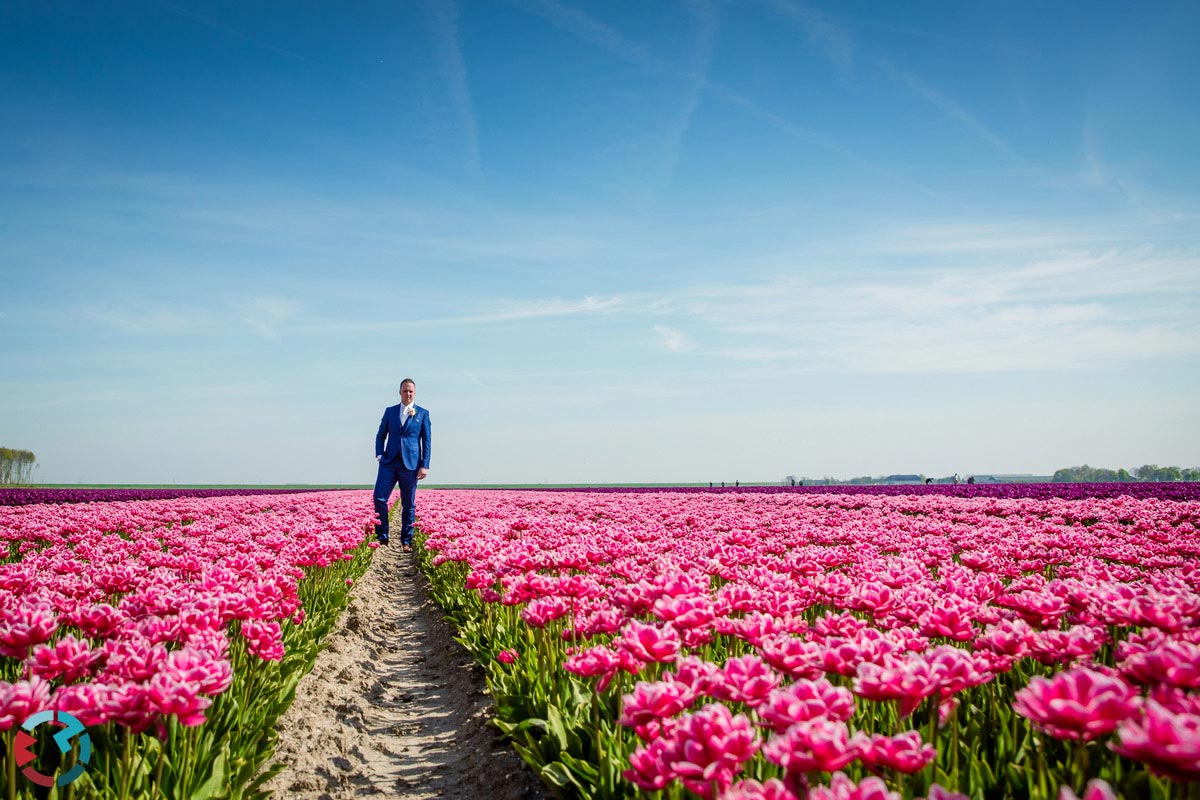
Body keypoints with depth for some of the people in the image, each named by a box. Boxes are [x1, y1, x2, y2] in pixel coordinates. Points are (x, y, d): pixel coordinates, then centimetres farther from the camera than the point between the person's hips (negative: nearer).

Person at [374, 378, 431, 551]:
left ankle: (406, 541, 10)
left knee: (408, 504, 3)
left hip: (410, 464, -2)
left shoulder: (422, 413, 6)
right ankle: (382, 538, 2)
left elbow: (426, 441, 3)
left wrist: (425, 466, -5)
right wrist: (379, 454, -2)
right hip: (389, 461, 2)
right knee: (379, 498, -8)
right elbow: (381, 435, 15)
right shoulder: (389, 411, 12)